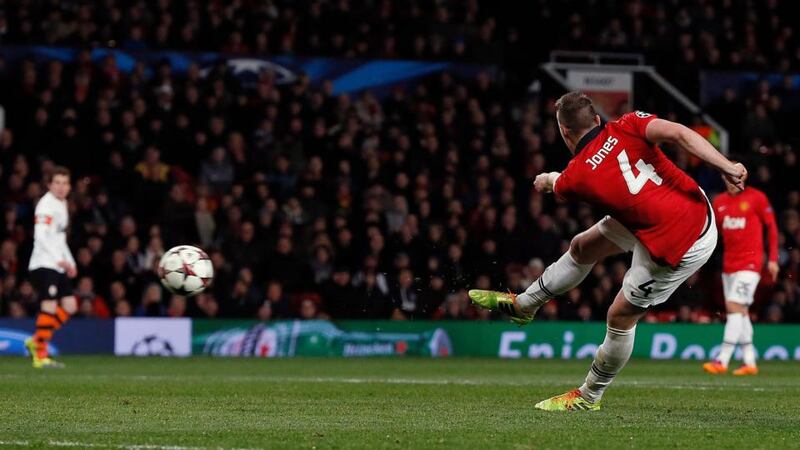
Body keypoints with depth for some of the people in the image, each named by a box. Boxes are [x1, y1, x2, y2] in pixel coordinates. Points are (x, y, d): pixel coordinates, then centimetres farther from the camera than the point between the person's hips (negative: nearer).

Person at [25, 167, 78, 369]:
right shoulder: (46, 204, -11)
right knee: (50, 307, -13)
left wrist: (70, 261, 20)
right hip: (44, 264, -9)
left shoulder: (62, 204, 18)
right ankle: (40, 356, -8)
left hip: (59, 265, 9)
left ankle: (35, 341, 13)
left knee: (70, 306, 5)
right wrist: (59, 259, -27)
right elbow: (40, 236, -21)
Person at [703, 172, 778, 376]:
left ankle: (722, 361, -19)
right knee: (740, 312, 8)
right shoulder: (719, 202, 10)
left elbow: (772, 227, 0)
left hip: (750, 263, -6)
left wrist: (773, 259, -4)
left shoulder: (756, 198, -4)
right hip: (728, 265, 6)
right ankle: (749, 362, 14)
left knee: (734, 307, -15)